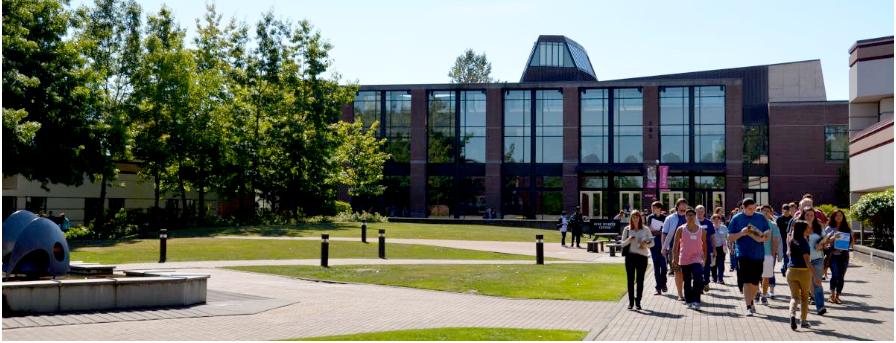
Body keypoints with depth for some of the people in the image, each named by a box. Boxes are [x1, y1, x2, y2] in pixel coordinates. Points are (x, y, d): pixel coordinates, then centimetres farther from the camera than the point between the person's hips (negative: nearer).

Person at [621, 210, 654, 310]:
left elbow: (652, 243, 7)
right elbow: (623, 244, 7)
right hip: (630, 256, 1)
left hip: (642, 257, -1)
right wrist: (629, 240, -12)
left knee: (640, 280, 1)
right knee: (630, 280, 0)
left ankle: (638, 302, 7)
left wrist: (645, 244, -13)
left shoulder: (645, 230, 6)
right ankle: (631, 302, 6)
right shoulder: (627, 229, 8)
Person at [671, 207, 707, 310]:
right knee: (687, 281, 7)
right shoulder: (681, 229, 0)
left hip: (696, 258, 0)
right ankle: (689, 301, 18)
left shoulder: (701, 230, 4)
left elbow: (704, 245, 13)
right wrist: (674, 258, -5)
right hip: (684, 259, 0)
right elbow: (676, 245, 1)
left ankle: (696, 301, -13)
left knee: (698, 279, -18)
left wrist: (705, 257, 13)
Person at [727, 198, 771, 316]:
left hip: (758, 254, 3)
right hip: (743, 254, -3)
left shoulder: (761, 218, 7)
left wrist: (762, 239, -12)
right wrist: (741, 233, -16)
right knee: (747, 282, -11)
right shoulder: (737, 219, 1)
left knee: (755, 283, 11)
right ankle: (748, 307, -9)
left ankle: (751, 301, 34)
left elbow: (767, 235, 10)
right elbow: (730, 237, 2)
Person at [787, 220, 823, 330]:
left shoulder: (790, 241, 3)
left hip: (792, 272, 4)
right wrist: (815, 276, -24)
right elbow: (807, 261, -21)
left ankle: (792, 314, -22)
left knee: (794, 297, 6)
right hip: (804, 272, -4)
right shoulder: (803, 242, -15)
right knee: (804, 297, 15)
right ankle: (803, 321, 21)